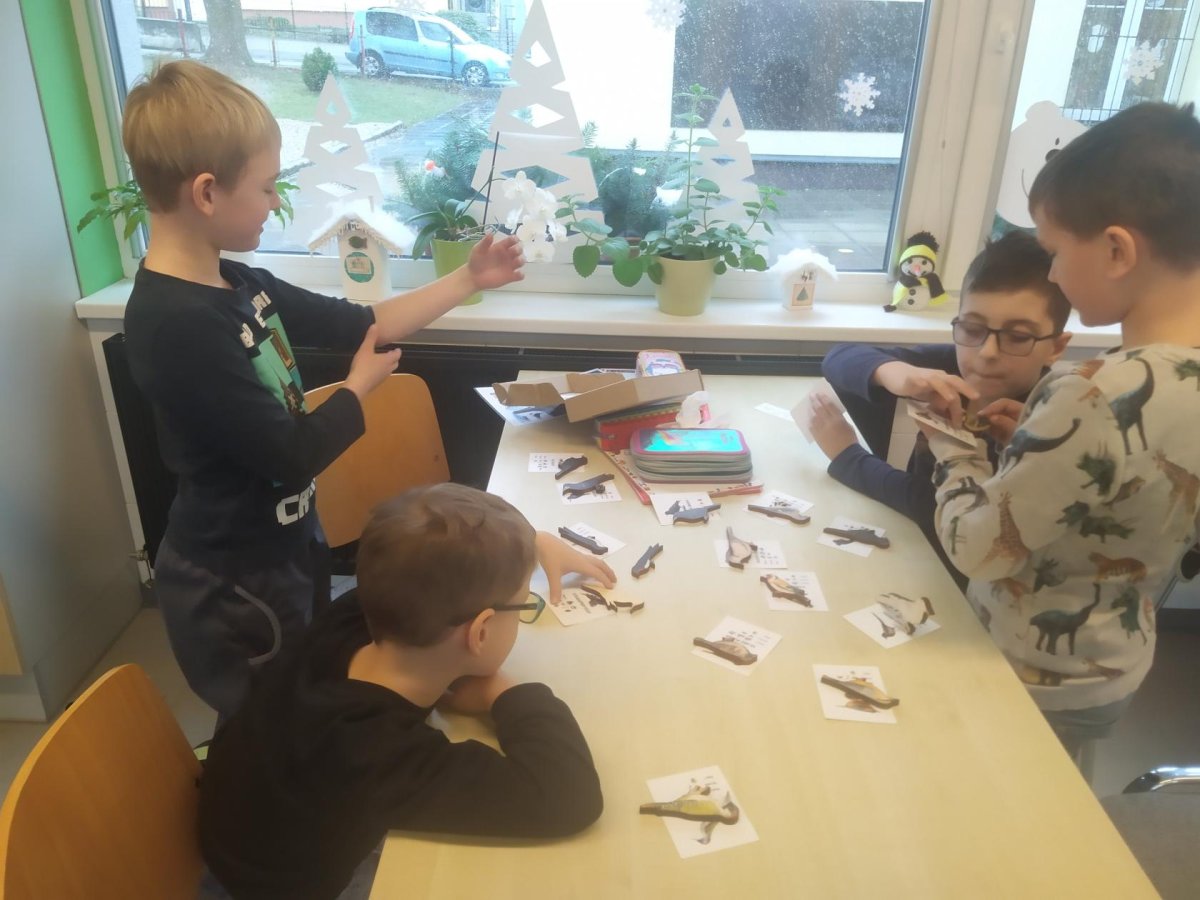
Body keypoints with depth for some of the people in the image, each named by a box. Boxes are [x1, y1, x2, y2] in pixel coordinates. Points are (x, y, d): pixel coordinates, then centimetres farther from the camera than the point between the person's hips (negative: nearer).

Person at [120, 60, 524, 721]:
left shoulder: (236, 285, -2)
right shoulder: (177, 324, -30)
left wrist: (468, 280, 4)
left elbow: (363, 324, 6)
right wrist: (362, 385, -10)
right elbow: (290, 456, -27)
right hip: (233, 585, -9)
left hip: (284, 548, 9)